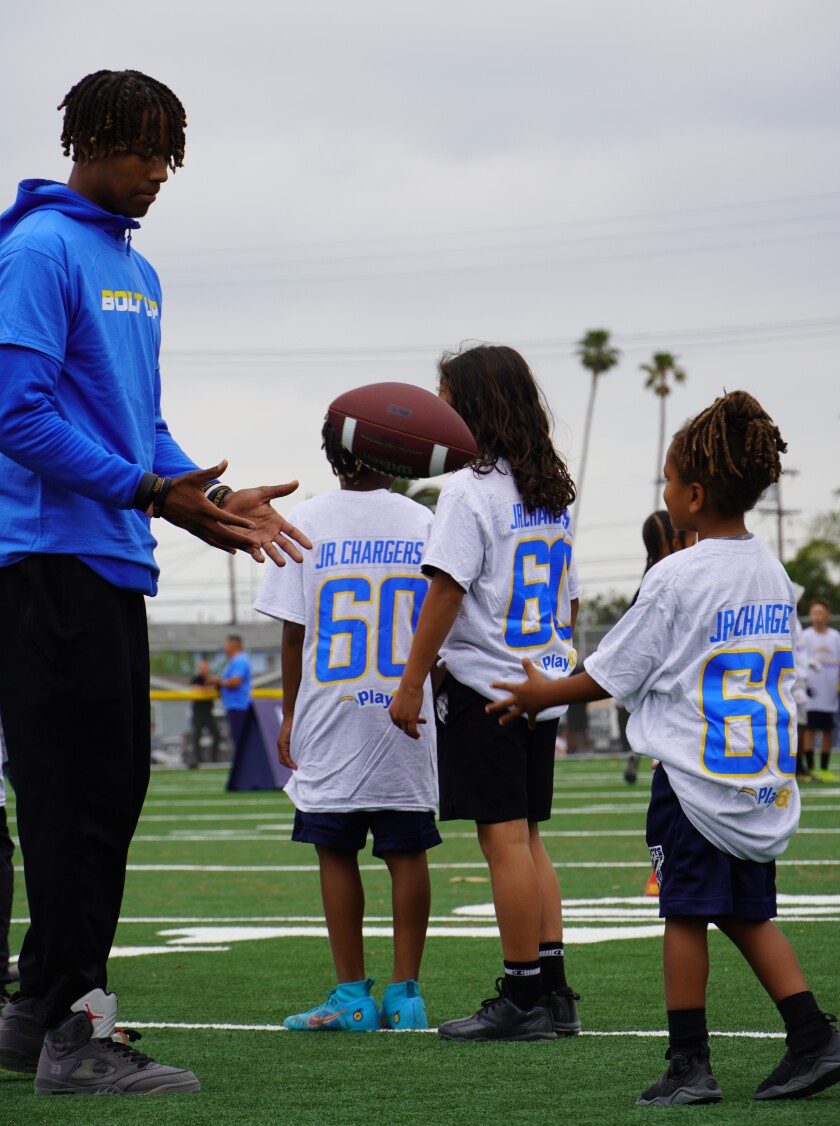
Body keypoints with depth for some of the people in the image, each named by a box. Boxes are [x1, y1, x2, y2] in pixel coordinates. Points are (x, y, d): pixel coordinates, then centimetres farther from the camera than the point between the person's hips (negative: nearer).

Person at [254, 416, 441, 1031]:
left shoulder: (308, 522, -2)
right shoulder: (423, 523, 2)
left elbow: (294, 633, -1)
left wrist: (290, 714, 7)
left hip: (331, 717, -1)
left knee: (337, 852, 5)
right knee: (407, 853, 6)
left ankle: (352, 996, 4)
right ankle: (405, 995, 8)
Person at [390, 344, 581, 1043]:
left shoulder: (471, 490, -11)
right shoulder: (554, 493, 13)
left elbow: (447, 592, -16)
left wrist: (412, 682, -11)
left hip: (484, 684, -8)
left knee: (504, 838, -5)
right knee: (528, 836, 13)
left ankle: (523, 1000, -3)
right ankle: (554, 993, 13)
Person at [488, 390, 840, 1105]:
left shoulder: (676, 578, -14)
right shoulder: (773, 575, 6)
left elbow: (611, 674, -7)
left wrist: (541, 695, 9)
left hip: (693, 774, -6)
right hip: (763, 778, 6)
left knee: (686, 913, 1)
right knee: (747, 912, 15)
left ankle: (690, 1064, 4)